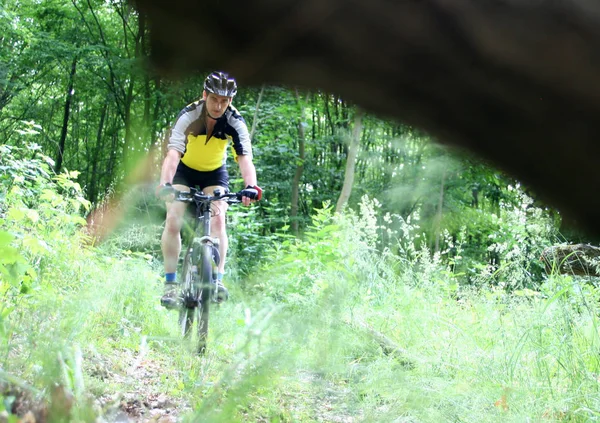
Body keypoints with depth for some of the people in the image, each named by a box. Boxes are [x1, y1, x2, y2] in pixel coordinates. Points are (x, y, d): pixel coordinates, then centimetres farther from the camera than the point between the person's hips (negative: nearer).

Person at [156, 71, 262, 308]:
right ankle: (170, 283, -10)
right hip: (184, 170, -1)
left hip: (215, 173, 1)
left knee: (218, 220, -19)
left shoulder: (235, 123, -25)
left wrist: (250, 186, -56)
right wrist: (164, 184, -58)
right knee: (173, 221, -16)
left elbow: (245, 159, -36)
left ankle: (218, 280, -14)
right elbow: (173, 154, -40)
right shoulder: (188, 116, -29)